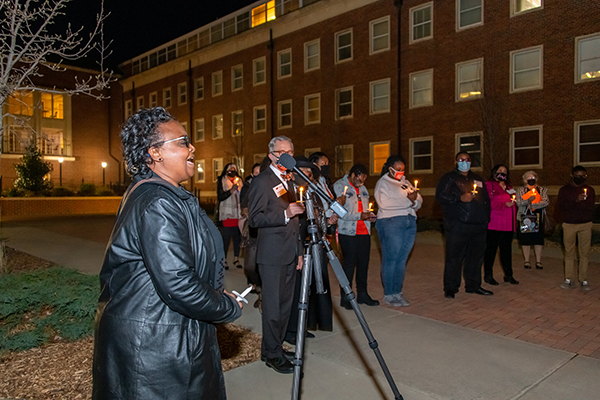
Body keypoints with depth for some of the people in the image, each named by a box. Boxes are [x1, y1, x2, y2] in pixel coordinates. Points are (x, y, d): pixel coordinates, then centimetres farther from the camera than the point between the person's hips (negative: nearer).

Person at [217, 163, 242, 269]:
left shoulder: (239, 180, 16)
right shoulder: (221, 181, 2)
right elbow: (220, 197, -7)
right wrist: (231, 191, -20)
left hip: (238, 213, 4)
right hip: (227, 214, -4)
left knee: (237, 237, 4)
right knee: (226, 237, -6)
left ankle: (236, 259, 13)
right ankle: (224, 260, 3)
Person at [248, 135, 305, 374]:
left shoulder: (289, 182, 18)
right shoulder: (262, 181, -8)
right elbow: (254, 218, -15)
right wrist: (285, 214, -24)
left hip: (290, 253, 8)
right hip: (272, 255, -8)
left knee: (285, 304, 14)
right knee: (273, 306, -1)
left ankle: (276, 347, 27)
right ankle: (272, 354, 12)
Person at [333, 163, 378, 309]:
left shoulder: (363, 188, 19)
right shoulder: (339, 186, -6)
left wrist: (369, 214, 6)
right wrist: (360, 216, -18)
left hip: (364, 231, 7)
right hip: (347, 232, -7)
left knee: (364, 262, 8)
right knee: (349, 263, -4)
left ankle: (362, 294, 21)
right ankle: (345, 298, 7)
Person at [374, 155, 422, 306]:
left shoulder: (406, 182, 23)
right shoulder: (382, 183, 3)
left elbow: (419, 201, 16)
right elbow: (385, 203, -14)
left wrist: (414, 200, -9)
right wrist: (408, 201, -8)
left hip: (410, 222, 6)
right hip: (391, 222, -6)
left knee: (402, 260, 7)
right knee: (390, 259, -4)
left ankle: (398, 292, 14)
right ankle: (388, 294, 4)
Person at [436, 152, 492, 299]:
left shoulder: (477, 179, 21)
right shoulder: (449, 178, 4)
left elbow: (486, 200, 25)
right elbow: (441, 196, -8)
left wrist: (486, 218, 14)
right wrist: (460, 198, -17)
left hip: (478, 226, 6)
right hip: (457, 225, -6)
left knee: (476, 256, 12)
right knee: (454, 257, -4)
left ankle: (473, 285, 25)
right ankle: (450, 288, 5)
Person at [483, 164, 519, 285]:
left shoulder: (508, 187, 21)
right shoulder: (489, 185, -2)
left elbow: (512, 203, 31)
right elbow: (488, 202, -14)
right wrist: (505, 204, -16)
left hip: (507, 224, 7)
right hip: (494, 224, -7)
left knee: (506, 250, 11)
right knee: (491, 249, -1)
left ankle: (508, 275, 19)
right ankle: (488, 275, 8)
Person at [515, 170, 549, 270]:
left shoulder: (542, 190, 10)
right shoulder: (521, 190, 9)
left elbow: (546, 202, -5)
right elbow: (518, 203, -5)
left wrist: (532, 205, -14)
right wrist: (528, 200, -22)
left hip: (538, 217, 1)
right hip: (525, 218, 0)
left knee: (538, 239, 1)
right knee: (525, 239, 2)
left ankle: (538, 261, 11)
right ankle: (527, 261, 12)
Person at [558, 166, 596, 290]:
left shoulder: (589, 189, 8)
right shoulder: (564, 190, 4)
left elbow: (591, 206, -4)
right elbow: (561, 207, -7)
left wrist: (572, 205, -16)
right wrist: (576, 201, -21)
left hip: (585, 225, 1)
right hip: (569, 225, -1)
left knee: (584, 253, 3)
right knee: (569, 253, 3)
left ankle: (584, 280, 10)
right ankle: (569, 280, 10)